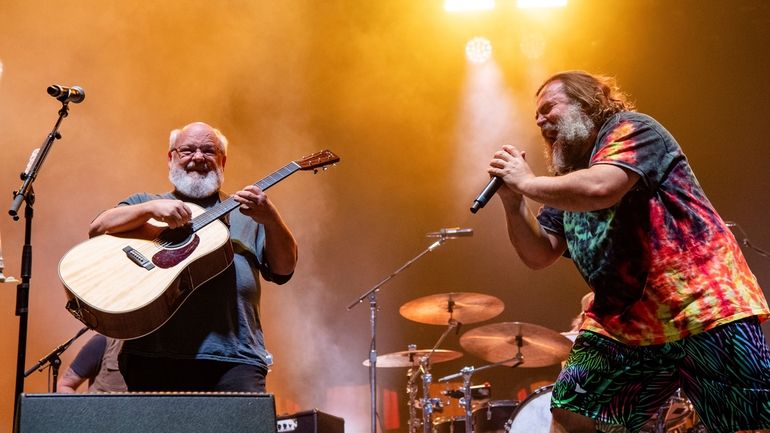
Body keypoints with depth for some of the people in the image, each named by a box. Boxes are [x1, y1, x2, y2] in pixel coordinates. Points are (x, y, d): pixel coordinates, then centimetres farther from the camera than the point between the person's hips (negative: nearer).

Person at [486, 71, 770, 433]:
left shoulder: (630, 130, -4)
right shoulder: (568, 179, 18)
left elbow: (599, 188, -25)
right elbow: (539, 255, 16)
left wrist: (526, 182, -11)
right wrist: (512, 201, 1)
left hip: (703, 305, -8)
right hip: (622, 322, 8)